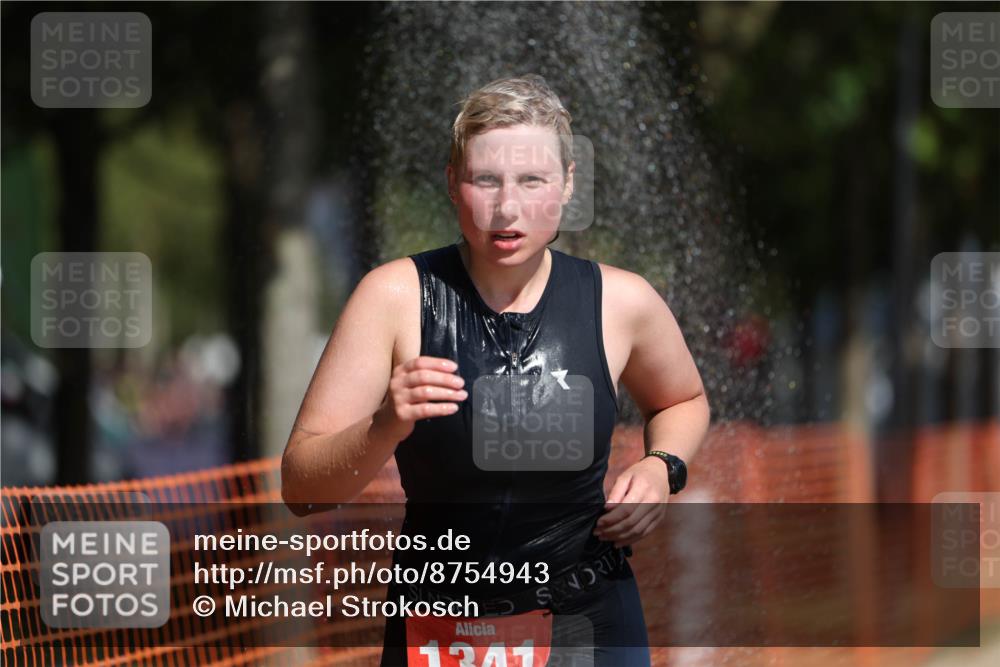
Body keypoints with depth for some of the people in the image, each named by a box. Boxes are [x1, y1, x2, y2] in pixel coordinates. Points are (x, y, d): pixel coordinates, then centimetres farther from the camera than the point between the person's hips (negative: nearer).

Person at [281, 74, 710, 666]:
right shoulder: (397, 296, -14)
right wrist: (384, 428, -33)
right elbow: (301, 489, -15)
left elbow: (684, 401, 16)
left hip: (588, 618, 1)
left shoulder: (620, 301, -8)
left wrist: (662, 469, -4)